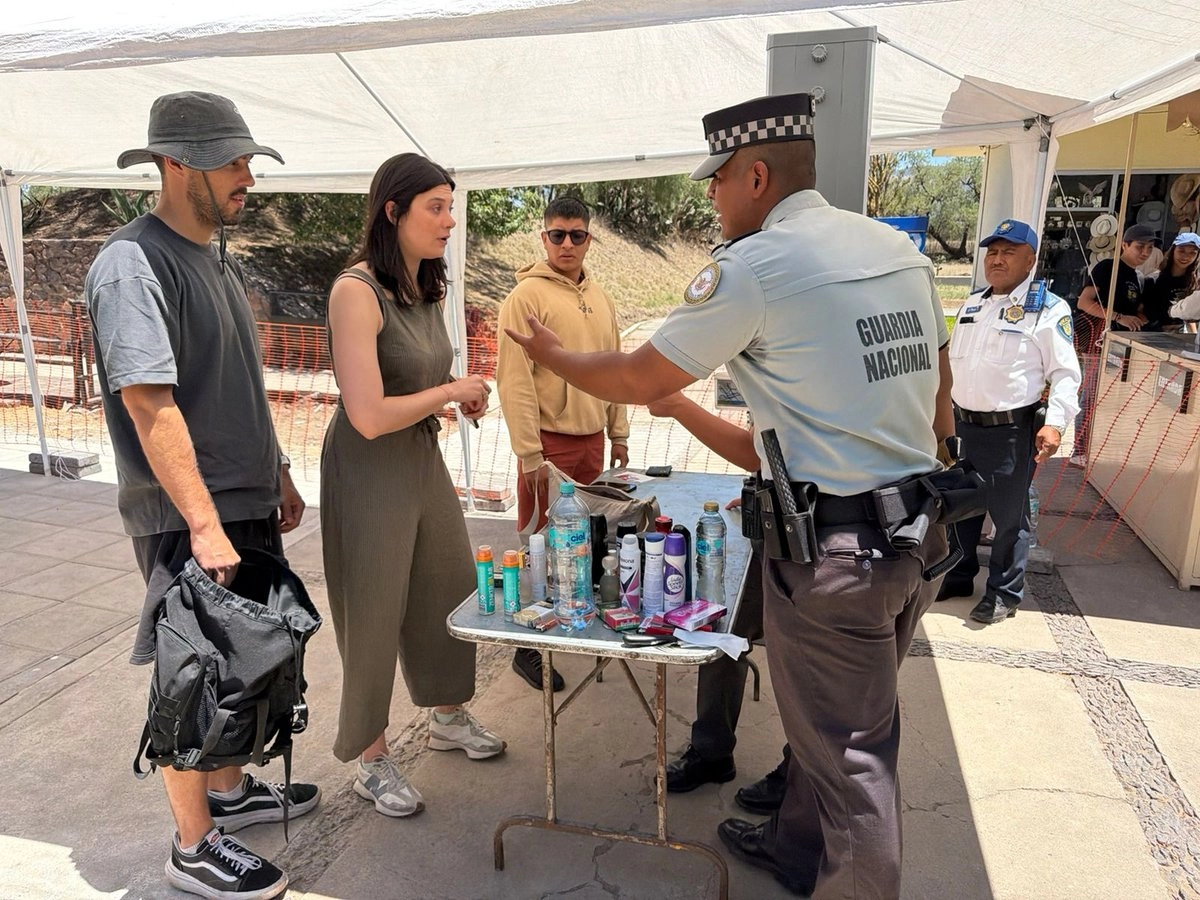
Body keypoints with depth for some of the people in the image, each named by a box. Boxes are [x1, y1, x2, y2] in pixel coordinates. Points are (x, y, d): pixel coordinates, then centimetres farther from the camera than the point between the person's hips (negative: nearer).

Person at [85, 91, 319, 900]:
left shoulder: (219, 257, 12)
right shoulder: (133, 263, -15)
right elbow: (149, 404, -22)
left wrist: (277, 476, 19)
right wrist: (203, 522, -25)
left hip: (247, 506, 8)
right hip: (188, 519, -8)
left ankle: (229, 790, 38)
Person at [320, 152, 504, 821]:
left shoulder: (428, 289, 5)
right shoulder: (357, 291, -21)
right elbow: (370, 415, -28)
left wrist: (460, 397, 1)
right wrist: (453, 389, -16)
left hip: (424, 457, 8)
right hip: (370, 469, -8)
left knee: (451, 589, 18)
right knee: (374, 613, 6)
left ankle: (449, 716, 43)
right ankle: (372, 759, 28)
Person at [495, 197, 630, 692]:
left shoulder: (599, 297, 12)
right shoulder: (527, 295, -9)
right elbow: (514, 380, -14)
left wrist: (618, 434, 15)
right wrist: (530, 455, -17)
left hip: (592, 440, 6)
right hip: (550, 442, -6)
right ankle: (528, 647, 14)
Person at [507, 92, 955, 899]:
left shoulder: (752, 265, -14)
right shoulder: (899, 248, 9)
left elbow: (638, 382, -6)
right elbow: (939, 394, 15)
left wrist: (552, 355, 11)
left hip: (835, 551, -8)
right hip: (921, 534, 9)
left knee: (849, 750, 10)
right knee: (840, 723, 24)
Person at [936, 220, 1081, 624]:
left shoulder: (1048, 309, -7)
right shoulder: (971, 305, 13)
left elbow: (1064, 373, -10)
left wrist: (1055, 423, -21)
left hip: (1011, 429, -6)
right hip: (962, 424, 6)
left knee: (1009, 515, 4)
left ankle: (1004, 594, 19)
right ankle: (958, 577, 34)